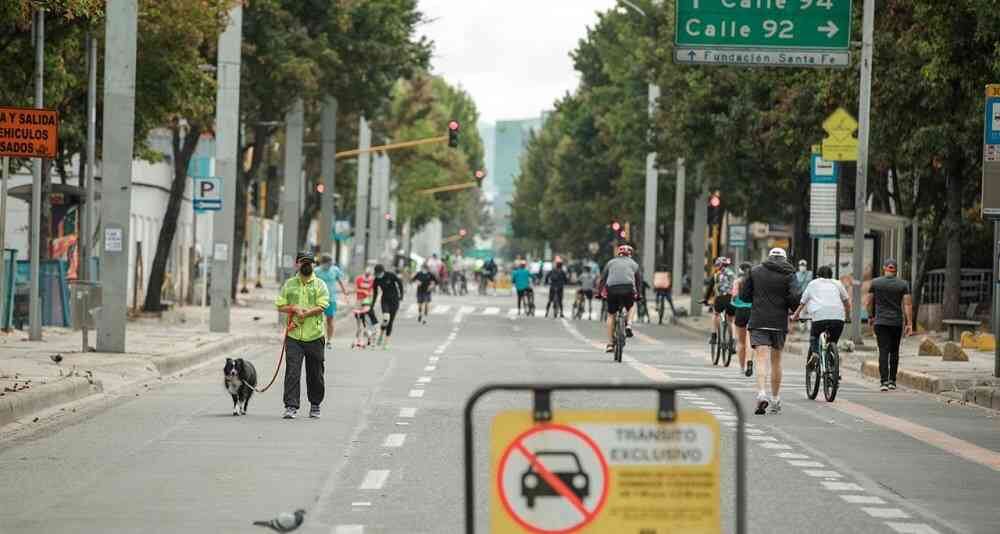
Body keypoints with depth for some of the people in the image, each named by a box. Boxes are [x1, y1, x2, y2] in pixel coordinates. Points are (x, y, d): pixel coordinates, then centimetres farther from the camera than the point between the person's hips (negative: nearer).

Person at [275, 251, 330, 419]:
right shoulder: (289, 284, 11)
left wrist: (303, 314, -17)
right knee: (292, 372, -9)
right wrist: (295, 308, -10)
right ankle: (291, 406, -10)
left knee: (315, 373, 8)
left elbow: (321, 307, -8)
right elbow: (280, 306, 7)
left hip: (314, 336, -1)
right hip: (293, 336, 1)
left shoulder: (320, 285, 4)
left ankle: (315, 405, 24)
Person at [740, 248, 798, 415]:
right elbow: (793, 298, -11)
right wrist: (796, 310, 9)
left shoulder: (755, 271, 4)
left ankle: (762, 394, -30)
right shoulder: (788, 275, 0)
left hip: (758, 323, -1)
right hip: (779, 324, 1)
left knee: (761, 361, -9)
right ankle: (775, 400, 23)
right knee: (776, 362, 15)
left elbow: (743, 296, 4)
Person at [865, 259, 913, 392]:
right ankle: (892, 380, 18)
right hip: (897, 322, 1)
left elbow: (868, 302, 4)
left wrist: (871, 317, 19)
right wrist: (909, 323, -4)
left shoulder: (875, 283, 1)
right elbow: (907, 304, -5)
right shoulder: (903, 284, 1)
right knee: (894, 351, 16)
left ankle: (884, 381, -19)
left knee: (883, 351, -6)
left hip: (880, 322, -1)